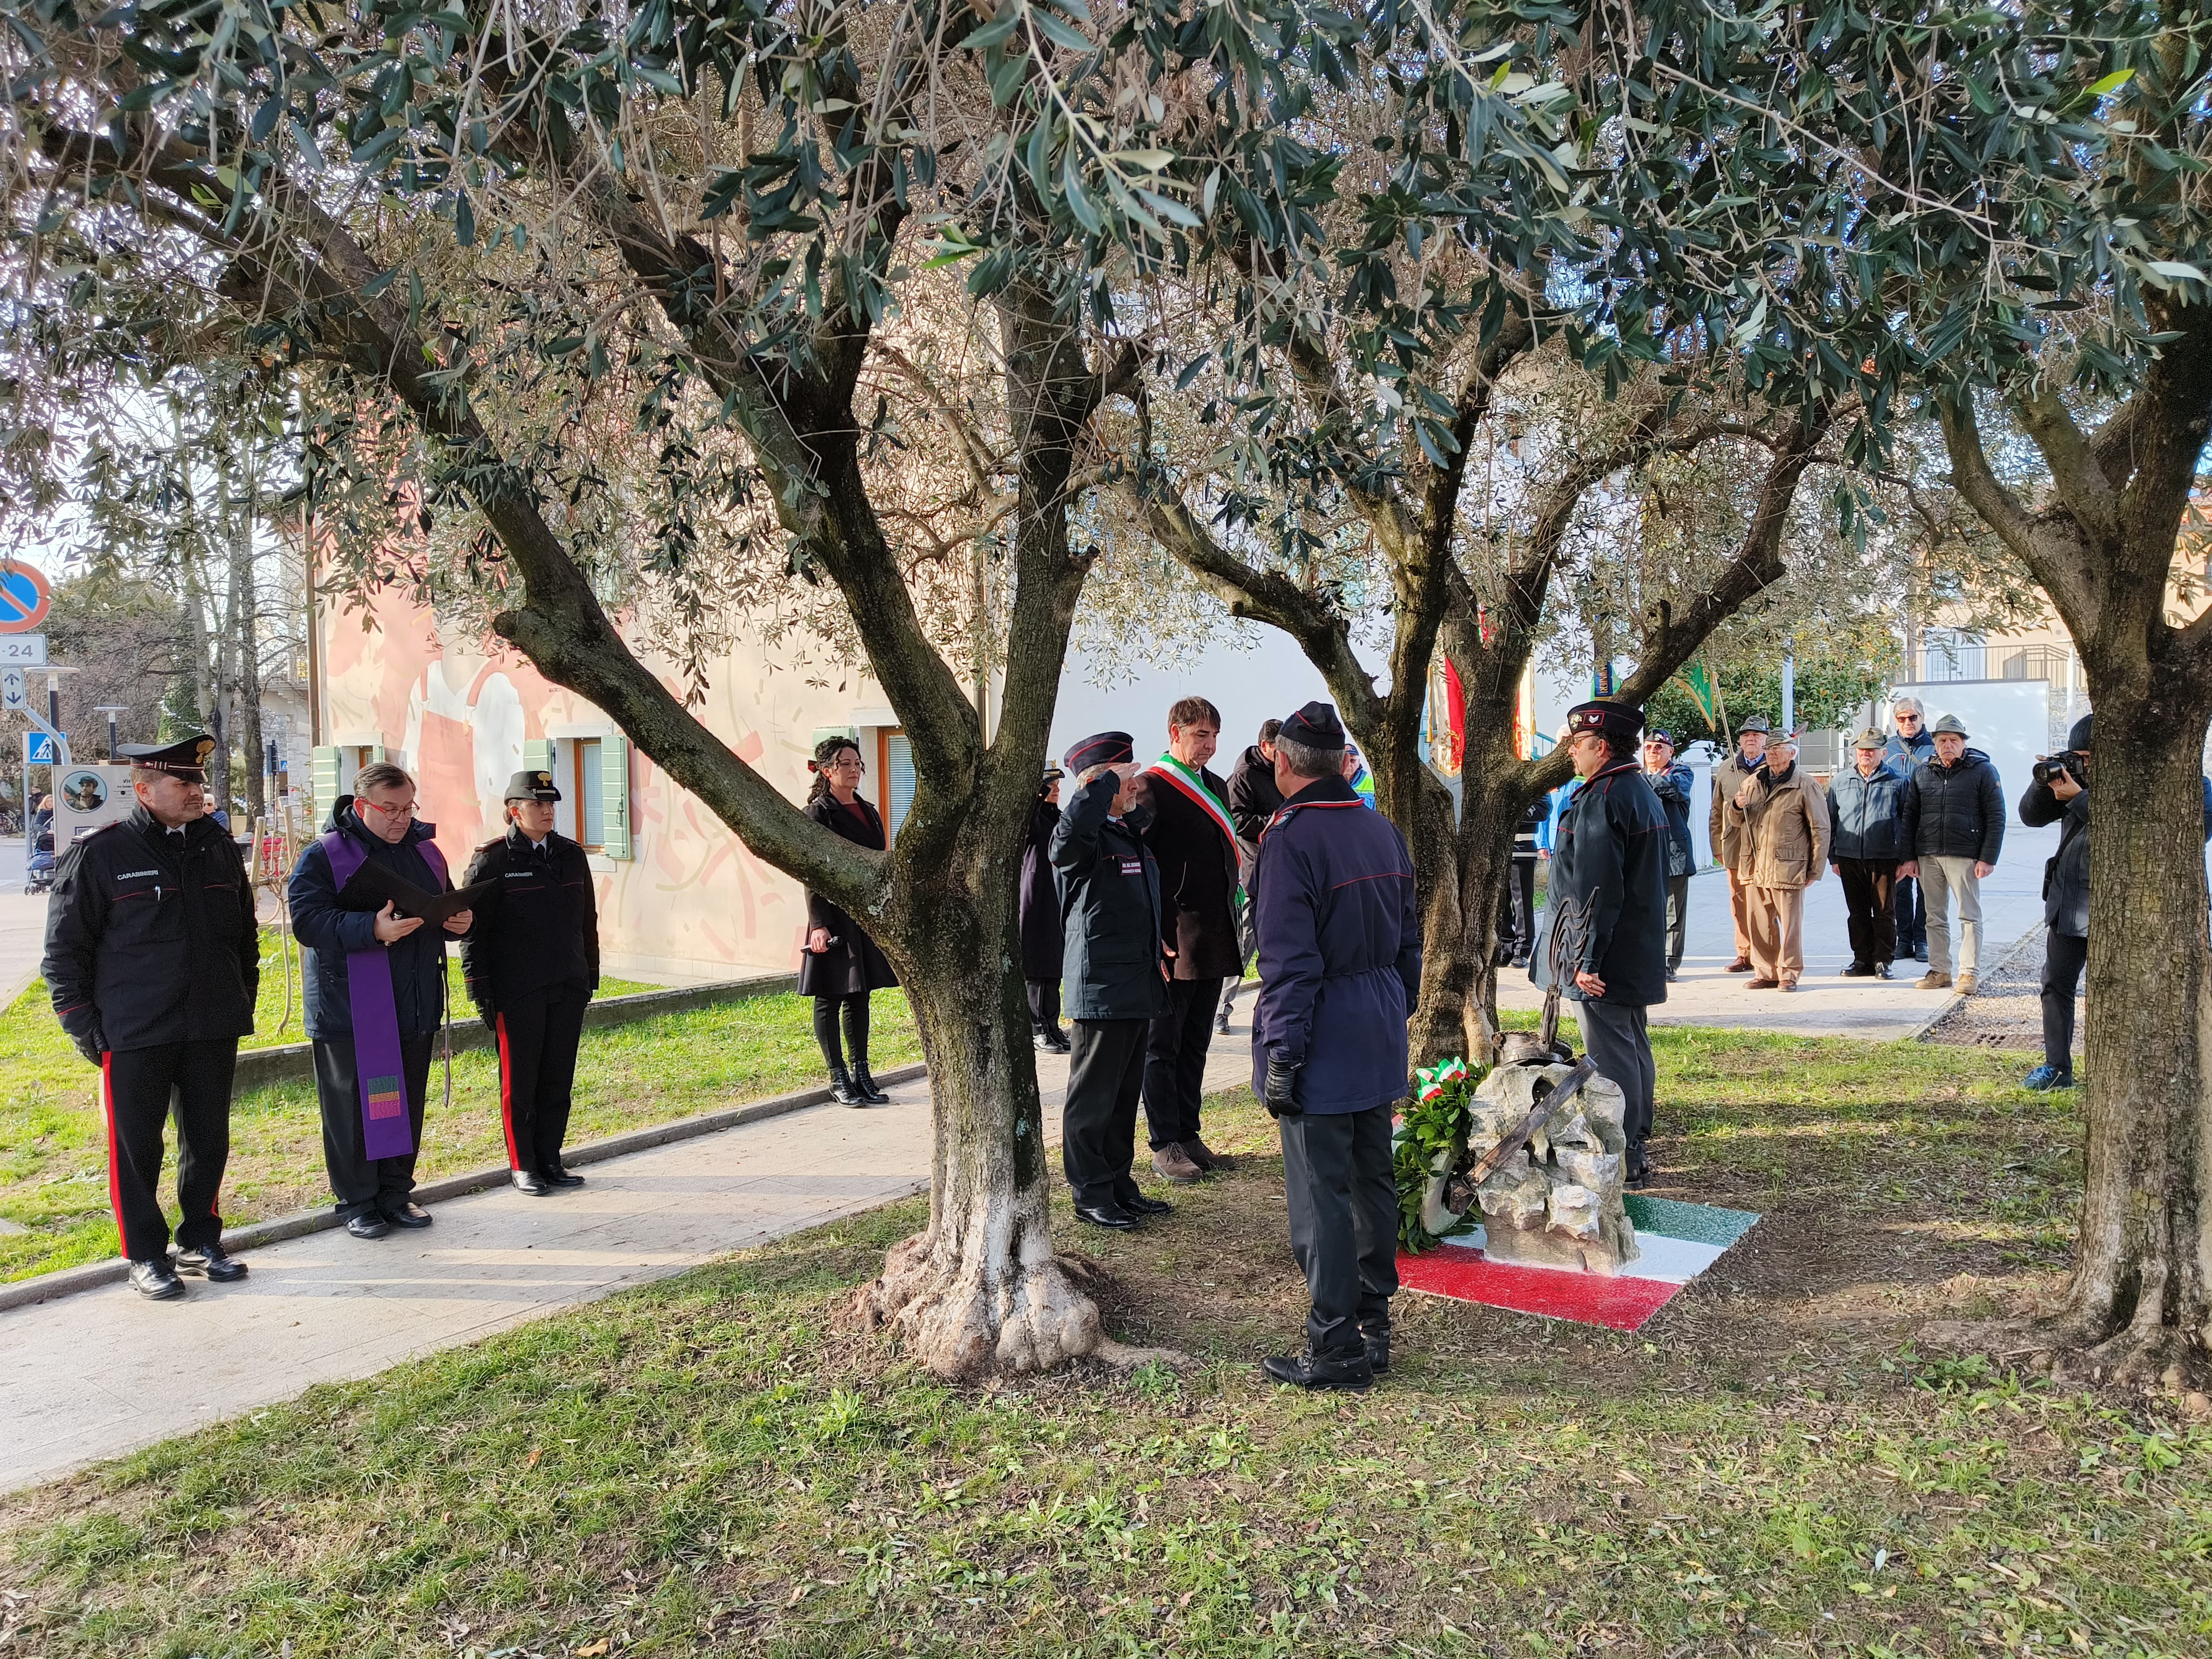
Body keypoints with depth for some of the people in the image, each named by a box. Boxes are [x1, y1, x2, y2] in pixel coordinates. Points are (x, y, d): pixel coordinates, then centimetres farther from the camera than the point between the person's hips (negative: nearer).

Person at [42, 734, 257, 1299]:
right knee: (137, 1149, 5)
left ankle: (200, 1242, 27)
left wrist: (243, 1006, 13)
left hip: (213, 1031, 4)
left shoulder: (219, 850, 9)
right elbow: (64, 950, -3)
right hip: (135, 1037, -4)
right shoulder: (99, 855, -6)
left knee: (210, 1142, 11)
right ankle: (146, 1256, 19)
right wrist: (84, 1027, -7)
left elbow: (245, 936, 18)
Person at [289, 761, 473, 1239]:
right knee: (353, 1108, 3)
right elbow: (307, 922, -18)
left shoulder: (425, 850, 11)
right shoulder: (323, 856, -8)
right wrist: (372, 929, -31)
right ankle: (357, 1202, 15)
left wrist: (459, 920, 0)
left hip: (415, 1005, 6)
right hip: (350, 1008, -6)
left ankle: (396, 1193, 25)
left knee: (407, 1105, 12)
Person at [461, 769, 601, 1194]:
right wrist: (482, 991, -9)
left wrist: (590, 976, 13)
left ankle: (550, 1158, 20)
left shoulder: (572, 855, 10)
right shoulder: (492, 862, -5)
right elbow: (473, 931, -6)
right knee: (520, 1082, 4)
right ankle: (522, 1166, 15)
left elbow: (587, 922, 16)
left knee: (559, 1079, 9)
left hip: (568, 989, 5)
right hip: (517, 994, -5)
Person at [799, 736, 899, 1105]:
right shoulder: (817, 813, -8)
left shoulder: (868, 811, 14)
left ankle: (861, 1074, 19)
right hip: (834, 917, -7)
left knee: (860, 996, 12)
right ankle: (838, 1079, 9)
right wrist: (819, 924, -19)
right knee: (830, 998, 2)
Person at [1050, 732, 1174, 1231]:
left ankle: (1119, 1185, 28)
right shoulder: (1087, 838, -15)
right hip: (1101, 989, -9)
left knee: (1126, 1095, 17)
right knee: (1093, 1098, 2)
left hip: (1139, 987, 9)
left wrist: (1156, 957, 24)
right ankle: (1091, 1195, 12)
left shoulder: (1131, 833, 15)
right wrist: (1109, 779, -28)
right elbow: (1074, 827, -41)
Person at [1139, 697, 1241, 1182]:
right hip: (1173, 942, -8)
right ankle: (1165, 1146, 9)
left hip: (1214, 939, 8)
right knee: (1164, 1046, 2)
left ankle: (1188, 1135, 23)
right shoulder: (1152, 787, -10)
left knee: (1195, 1044, 14)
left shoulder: (1216, 787, 15)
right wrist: (1154, 937, -18)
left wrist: (1232, 918, 15)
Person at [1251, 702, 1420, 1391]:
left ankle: (1336, 1351, 8)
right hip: (1379, 1040, 8)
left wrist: (1281, 1055, -16)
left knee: (1320, 1196, 0)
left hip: (1323, 1047, -8)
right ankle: (1374, 1327, 28)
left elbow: (1289, 962, -20)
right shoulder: (1384, 831, 9)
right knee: (1372, 1181, 17)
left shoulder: (1290, 837, -17)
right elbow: (1408, 940, 14)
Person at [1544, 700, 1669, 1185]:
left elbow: (1594, 890, -24)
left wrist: (1586, 960, -23)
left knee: (1611, 1057, -4)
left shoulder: (1601, 799, -20)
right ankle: (1636, 1150, 28)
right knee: (1634, 1049, 17)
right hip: (1640, 955, 10)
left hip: (1606, 962, -10)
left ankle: (1620, 1162, 2)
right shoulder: (1644, 792, 13)